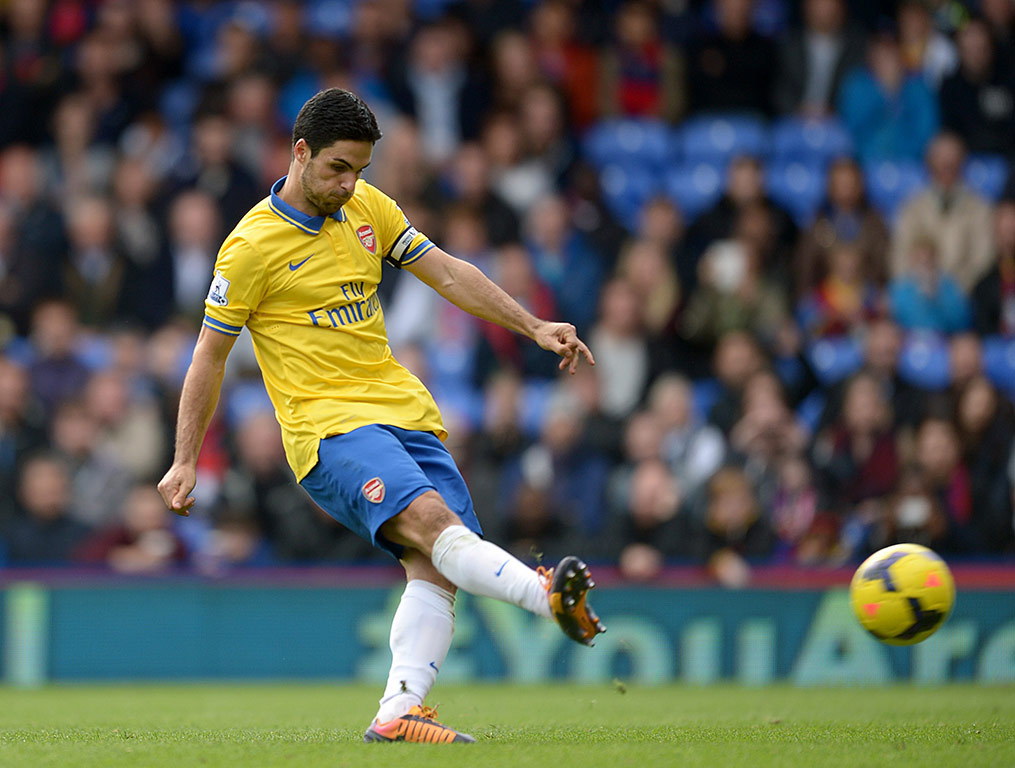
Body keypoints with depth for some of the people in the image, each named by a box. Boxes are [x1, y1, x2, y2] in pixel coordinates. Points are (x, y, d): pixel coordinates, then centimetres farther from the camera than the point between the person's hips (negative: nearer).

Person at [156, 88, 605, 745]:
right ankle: (550, 597, -51)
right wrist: (186, 462, 4)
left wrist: (534, 328, 10)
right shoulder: (252, 246, -5)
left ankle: (400, 711, -20)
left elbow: (447, 273, 18)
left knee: (435, 566, -13)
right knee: (429, 518, -29)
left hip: (406, 412, 7)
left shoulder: (368, 208, 12)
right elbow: (210, 355, 3)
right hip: (328, 425, -7)